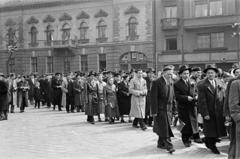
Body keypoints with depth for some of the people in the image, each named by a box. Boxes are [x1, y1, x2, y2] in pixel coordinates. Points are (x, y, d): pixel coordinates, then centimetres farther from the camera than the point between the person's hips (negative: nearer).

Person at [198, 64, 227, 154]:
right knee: (210, 129, 6)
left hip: (219, 111, 5)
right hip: (209, 112, -5)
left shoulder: (219, 83, 6)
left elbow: (223, 96, 8)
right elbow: (202, 101, -12)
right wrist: (205, 113, -15)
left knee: (218, 129, 11)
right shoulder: (202, 85, -10)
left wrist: (224, 109, 1)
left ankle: (208, 141, 35)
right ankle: (212, 147, 25)